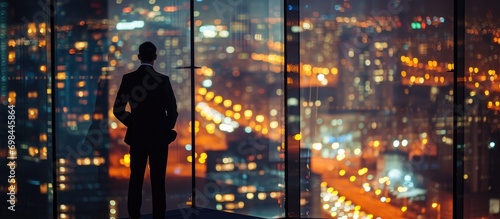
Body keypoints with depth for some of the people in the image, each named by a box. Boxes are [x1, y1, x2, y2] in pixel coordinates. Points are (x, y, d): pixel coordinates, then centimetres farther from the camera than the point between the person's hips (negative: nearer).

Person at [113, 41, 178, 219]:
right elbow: (172, 111, -8)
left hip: (137, 136, 2)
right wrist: (166, 129, 9)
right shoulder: (163, 80, -10)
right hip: (159, 136, -2)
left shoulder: (128, 79, -4)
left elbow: (118, 109, -2)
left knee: (136, 178, 10)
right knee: (158, 180, 2)